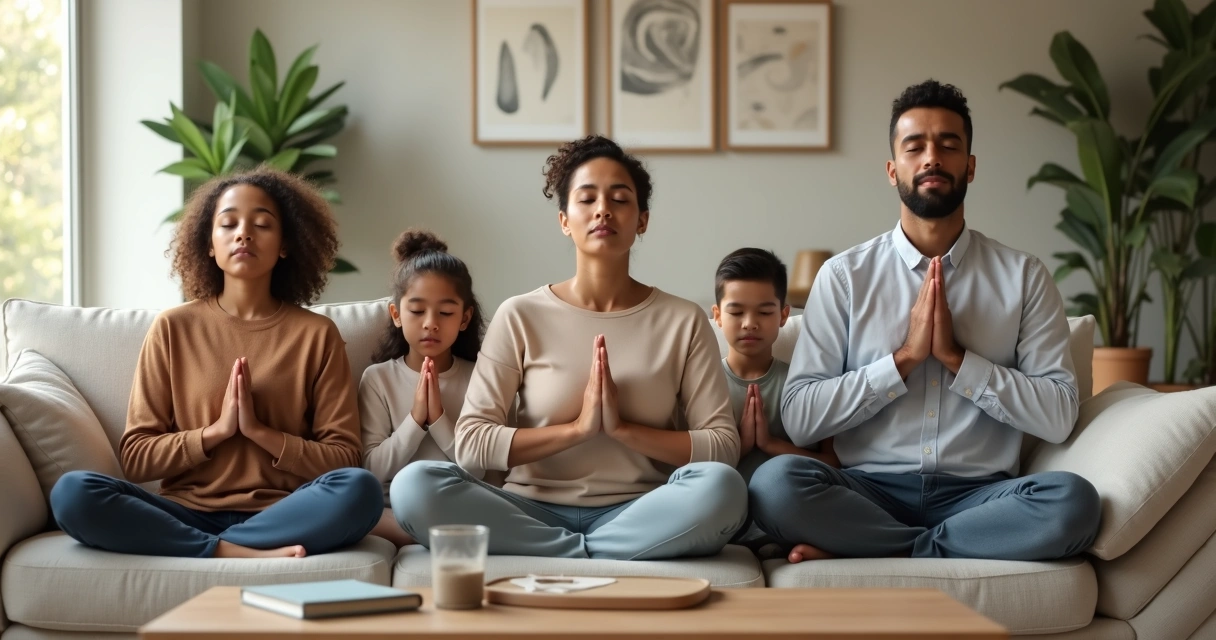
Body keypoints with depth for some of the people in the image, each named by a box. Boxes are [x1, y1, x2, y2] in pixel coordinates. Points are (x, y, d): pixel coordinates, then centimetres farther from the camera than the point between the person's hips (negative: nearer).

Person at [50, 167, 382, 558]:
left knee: (359, 489, -32)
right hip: (187, 515, 1)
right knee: (72, 493, -26)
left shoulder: (317, 334, 6)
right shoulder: (172, 328, 8)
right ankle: (237, 554, -26)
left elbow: (344, 459, 3)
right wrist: (216, 429, -9)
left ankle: (208, 550, -23)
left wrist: (258, 430, -10)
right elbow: (135, 459, 6)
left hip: (278, 515, -1)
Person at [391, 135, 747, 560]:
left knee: (720, 485, -33)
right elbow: (471, 442, -3)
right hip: (535, 514, 1)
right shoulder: (520, 317, 6)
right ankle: (599, 558, -21)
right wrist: (577, 428, -12)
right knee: (415, 484, -27)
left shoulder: (683, 321, 7)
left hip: (637, 516, 0)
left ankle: (566, 561, -21)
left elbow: (724, 448, 0)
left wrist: (623, 428, -12)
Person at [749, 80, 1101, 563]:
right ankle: (966, 547, -15)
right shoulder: (845, 276, 5)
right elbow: (799, 417, -4)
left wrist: (957, 357, -11)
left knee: (1073, 501, -31)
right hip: (869, 491, 0)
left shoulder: (1023, 277, 6)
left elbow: (1058, 416, -2)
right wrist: (904, 358, -11)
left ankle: (872, 553, -17)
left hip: (977, 494, 1)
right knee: (775, 482, -31)